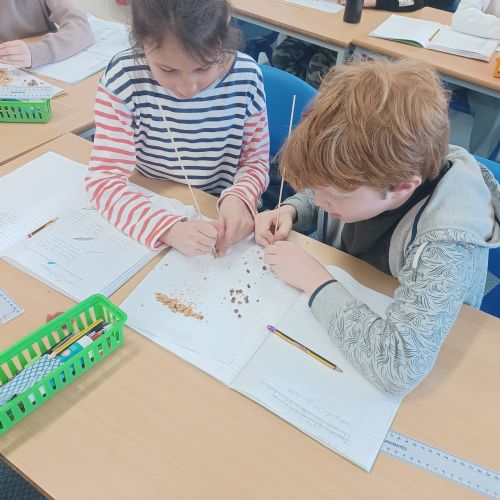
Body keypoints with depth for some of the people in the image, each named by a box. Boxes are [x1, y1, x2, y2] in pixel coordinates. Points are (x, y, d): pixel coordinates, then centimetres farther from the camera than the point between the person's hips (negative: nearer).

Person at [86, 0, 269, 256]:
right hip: (152, 214, -1)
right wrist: (168, 228, -34)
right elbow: (104, 178, -19)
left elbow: (256, 159, -1)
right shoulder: (125, 77, -16)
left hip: (223, 221, 2)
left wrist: (239, 198, -22)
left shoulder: (246, 76, -12)